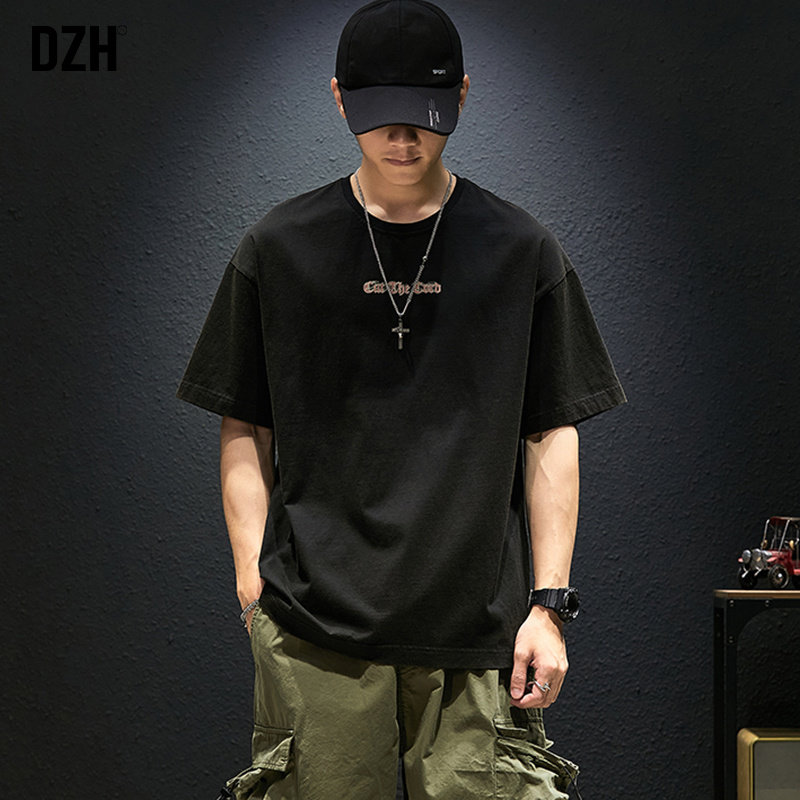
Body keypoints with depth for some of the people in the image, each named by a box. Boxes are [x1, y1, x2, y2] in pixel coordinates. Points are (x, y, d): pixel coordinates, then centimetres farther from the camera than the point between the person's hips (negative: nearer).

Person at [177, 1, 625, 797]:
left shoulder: (523, 252, 7)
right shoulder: (279, 247, 6)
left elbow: (551, 436, 8)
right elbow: (244, 430, 10)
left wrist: (548, 601, 2)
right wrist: (253, 579, 1)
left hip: (479, 621, 0)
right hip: (314, 620, 0)